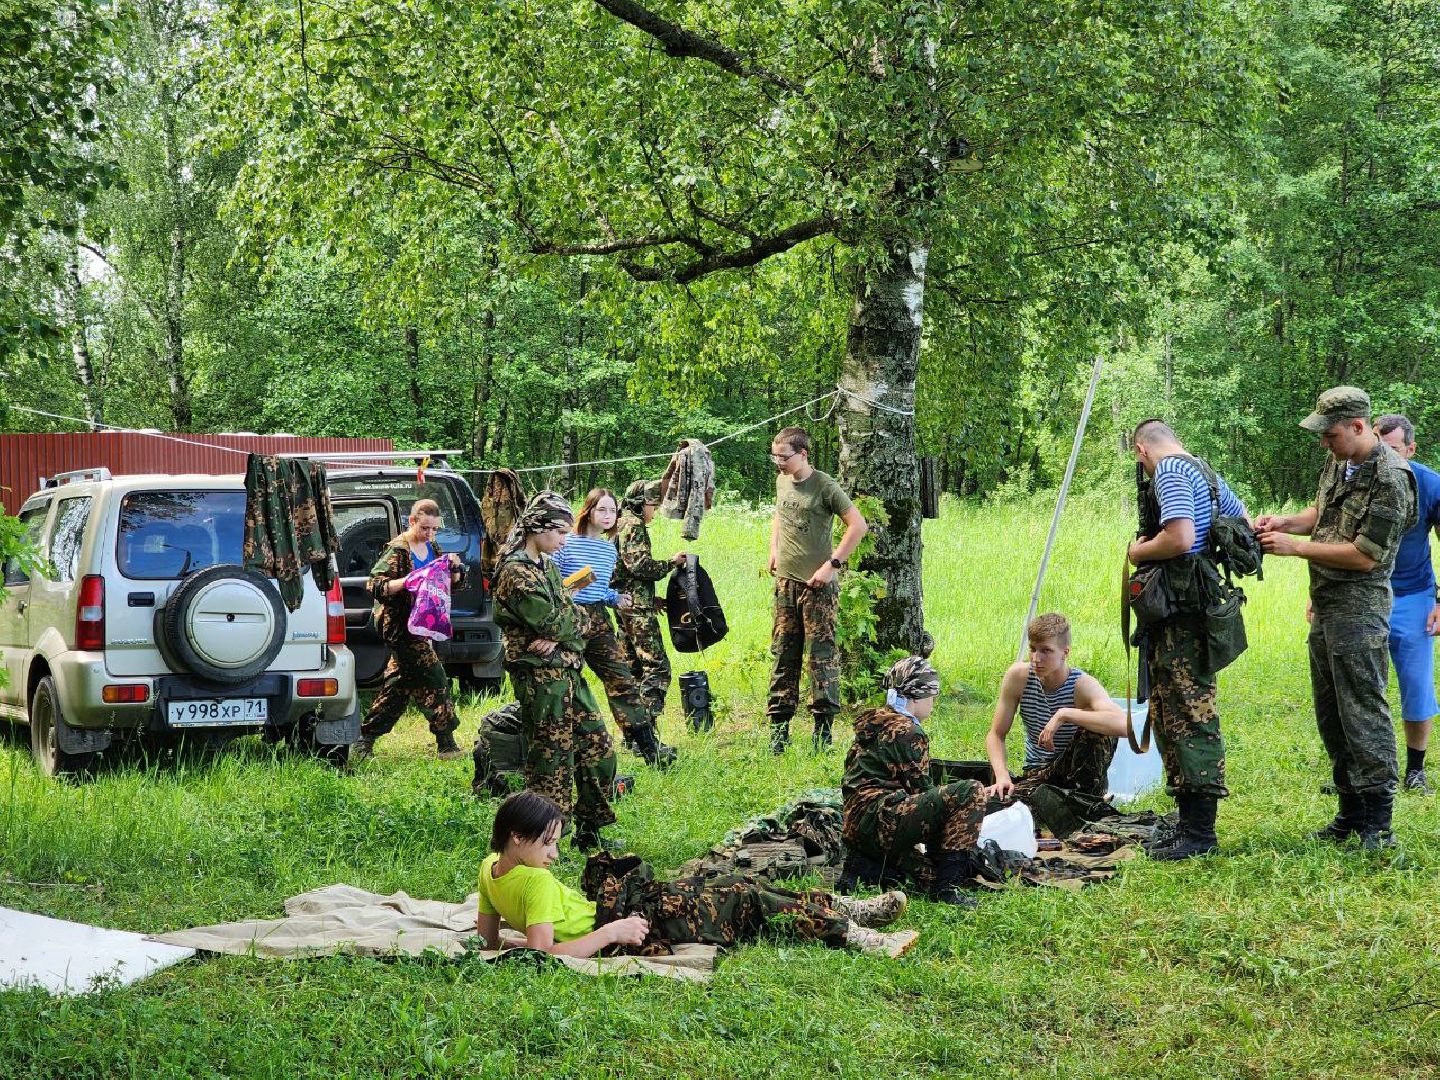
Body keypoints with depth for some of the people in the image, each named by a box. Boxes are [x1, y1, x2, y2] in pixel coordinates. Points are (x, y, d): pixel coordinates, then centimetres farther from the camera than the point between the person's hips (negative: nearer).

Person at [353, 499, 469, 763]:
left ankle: (365, 740, 20)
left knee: (399, 683, 13)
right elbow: (375, 586, -20)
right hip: (402, 626, -9)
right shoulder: (397, 551, -13)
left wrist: (454, 569, -8)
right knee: (434, 681, -9)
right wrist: (407, 581, -34)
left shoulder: (432, 548, 10)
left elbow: (452, 584, 14)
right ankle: (446, 745, -3)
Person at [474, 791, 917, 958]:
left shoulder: (491, 868, -1)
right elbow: (546, 952, -35)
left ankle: (856, 911, 21)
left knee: (729, 885, 15)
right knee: (744, 898, 1)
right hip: (636, 921, -10)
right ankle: (859, 936, 11)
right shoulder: (535, 882, -27)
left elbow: (488, 936, 8)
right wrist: (610, 933, -28)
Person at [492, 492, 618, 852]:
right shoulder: (516, 571, -15)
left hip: (567, 671, 9)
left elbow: (574, 622, 9)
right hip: (540, 677, -9)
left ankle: (590, 832, 22)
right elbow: (552, 623, -20)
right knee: (551, 760, -4)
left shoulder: (547, 566, 15)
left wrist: (557, 639, -12)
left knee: (599, 750, 11)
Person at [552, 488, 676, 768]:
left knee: (622, 679, 2)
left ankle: (648, 746, 3)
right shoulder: (567, 543, -7)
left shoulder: (610, 549, 14)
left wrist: (616, 599, 6)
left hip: (598, 619, 6)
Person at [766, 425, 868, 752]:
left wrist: (832, 565, -17)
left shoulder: (824, 486, -12)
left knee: (822, 654, -4)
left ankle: (823, 726, 0)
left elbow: (858, 525, -15)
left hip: (817, 584, -7)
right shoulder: (782, 481, 9)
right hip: (786, 581, 7)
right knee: (783, 654, 7)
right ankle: (779, 723, 11)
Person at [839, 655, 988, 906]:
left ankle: (865, 866, 5)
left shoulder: (871, 724, 21)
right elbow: (921, 788, -6)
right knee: (970, 792, -16)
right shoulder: (907, 732, -7)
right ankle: (946, 885, -17)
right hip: (877, 821, -10)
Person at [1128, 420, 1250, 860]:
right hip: (1198, 603, 10)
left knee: (1190, 716, -10)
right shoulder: (1203, 471, 18)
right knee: (1172, 716, 13)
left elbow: (1179, 538, -24)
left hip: (1181, 612, -10)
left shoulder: (1169, 472, -11)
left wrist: (1138, 552, -8)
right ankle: (1191, 823, 16)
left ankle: (1199, 831, -11)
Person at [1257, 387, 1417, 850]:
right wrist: (1285, 521, 6)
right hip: (1326, 606, 10)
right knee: (1331, 716, 14)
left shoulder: (1390, 478, -18)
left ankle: (1379, 824, -5)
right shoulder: (1337, 463, 10)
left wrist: (1296, 546, -17)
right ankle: (1351, 814, 22)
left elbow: (1366, 555, -20)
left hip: (1359, 608, -10)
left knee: (1363, 715, -8)